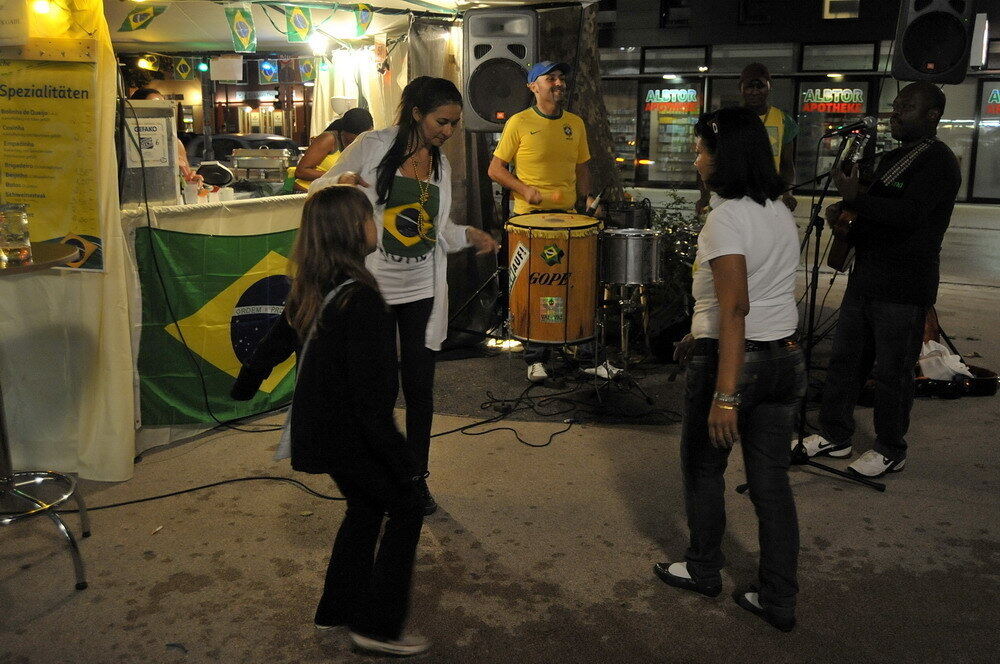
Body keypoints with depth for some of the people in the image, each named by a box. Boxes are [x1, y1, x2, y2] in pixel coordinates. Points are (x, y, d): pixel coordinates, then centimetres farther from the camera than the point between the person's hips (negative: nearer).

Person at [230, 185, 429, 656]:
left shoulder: (310, 291, 0)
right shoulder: (361, 300, -28)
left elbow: (275, 343, 16)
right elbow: (370, 396, -28)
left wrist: (245, 387, 34)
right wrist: (403, 462, -21)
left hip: (318, 428, 9)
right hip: (347, 435, -8)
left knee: (365, 506, 23)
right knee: (406, 508, 7)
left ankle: (337, 610, 35)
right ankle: (377, 626, 13)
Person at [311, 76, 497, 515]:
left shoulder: (441, 165, 11)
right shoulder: (373, 147, -6)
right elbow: (319, 189, -5)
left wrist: (468, 235, -3)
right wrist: (341, 182, -27)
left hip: (422, 291, 4)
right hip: (372, 287, -4)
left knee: (420, 387, 7)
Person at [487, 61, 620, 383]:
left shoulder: (576, 124, 12)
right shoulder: (519, 123, -2)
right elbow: (495, 168, 0)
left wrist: (588, 196, 2)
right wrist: (525, 189, -15)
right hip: (529, 218, -4)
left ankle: (591, 357, 14)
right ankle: (536, 359, 15)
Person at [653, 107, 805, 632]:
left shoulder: (727, 217, -17)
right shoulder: (780, 212, 8)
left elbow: (735, 308, -24)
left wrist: (725, 394, -26)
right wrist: (701, 335, 26)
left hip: (736, 358, -7)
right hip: (785, 357, 7)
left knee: (703, 469, 15)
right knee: (772, 481, 12)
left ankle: (703, 571, 32)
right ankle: (778, 601, 19)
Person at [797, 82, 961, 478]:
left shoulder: (939, 162, -12)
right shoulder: (891, 159, 17)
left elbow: (908, 214, -26)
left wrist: (854, 199, -21)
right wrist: (847, 224, 5)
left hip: (904, 289, -9)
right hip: (865, 279, 9)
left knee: (893, 373, 1)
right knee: (845, 360, 14)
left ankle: (891, 451, 16)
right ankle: (834, 435, 26)